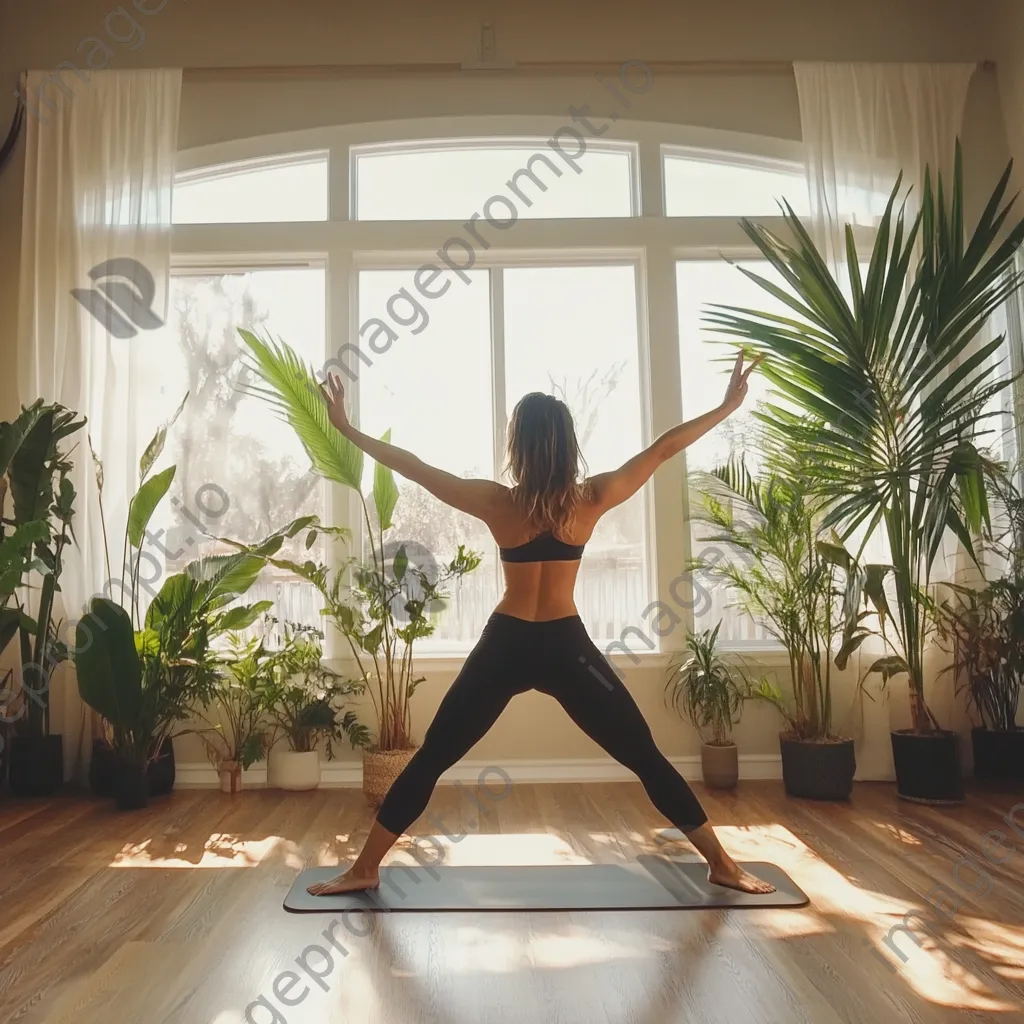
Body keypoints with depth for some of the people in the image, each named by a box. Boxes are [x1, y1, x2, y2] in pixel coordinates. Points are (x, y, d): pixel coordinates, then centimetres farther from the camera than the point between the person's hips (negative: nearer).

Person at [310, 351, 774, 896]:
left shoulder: (497, 502, -7)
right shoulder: (591, 498, -7)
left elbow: (414, 467, -3)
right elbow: (664, 447, -1)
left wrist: (347, 428, 6)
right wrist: (727, 406, 7)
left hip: (504, 648, 0)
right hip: (566, 648, 0)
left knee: (429, 760, 12)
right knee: (646, 759, 13)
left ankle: (363, 870, 21)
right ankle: (723, 865, 20)